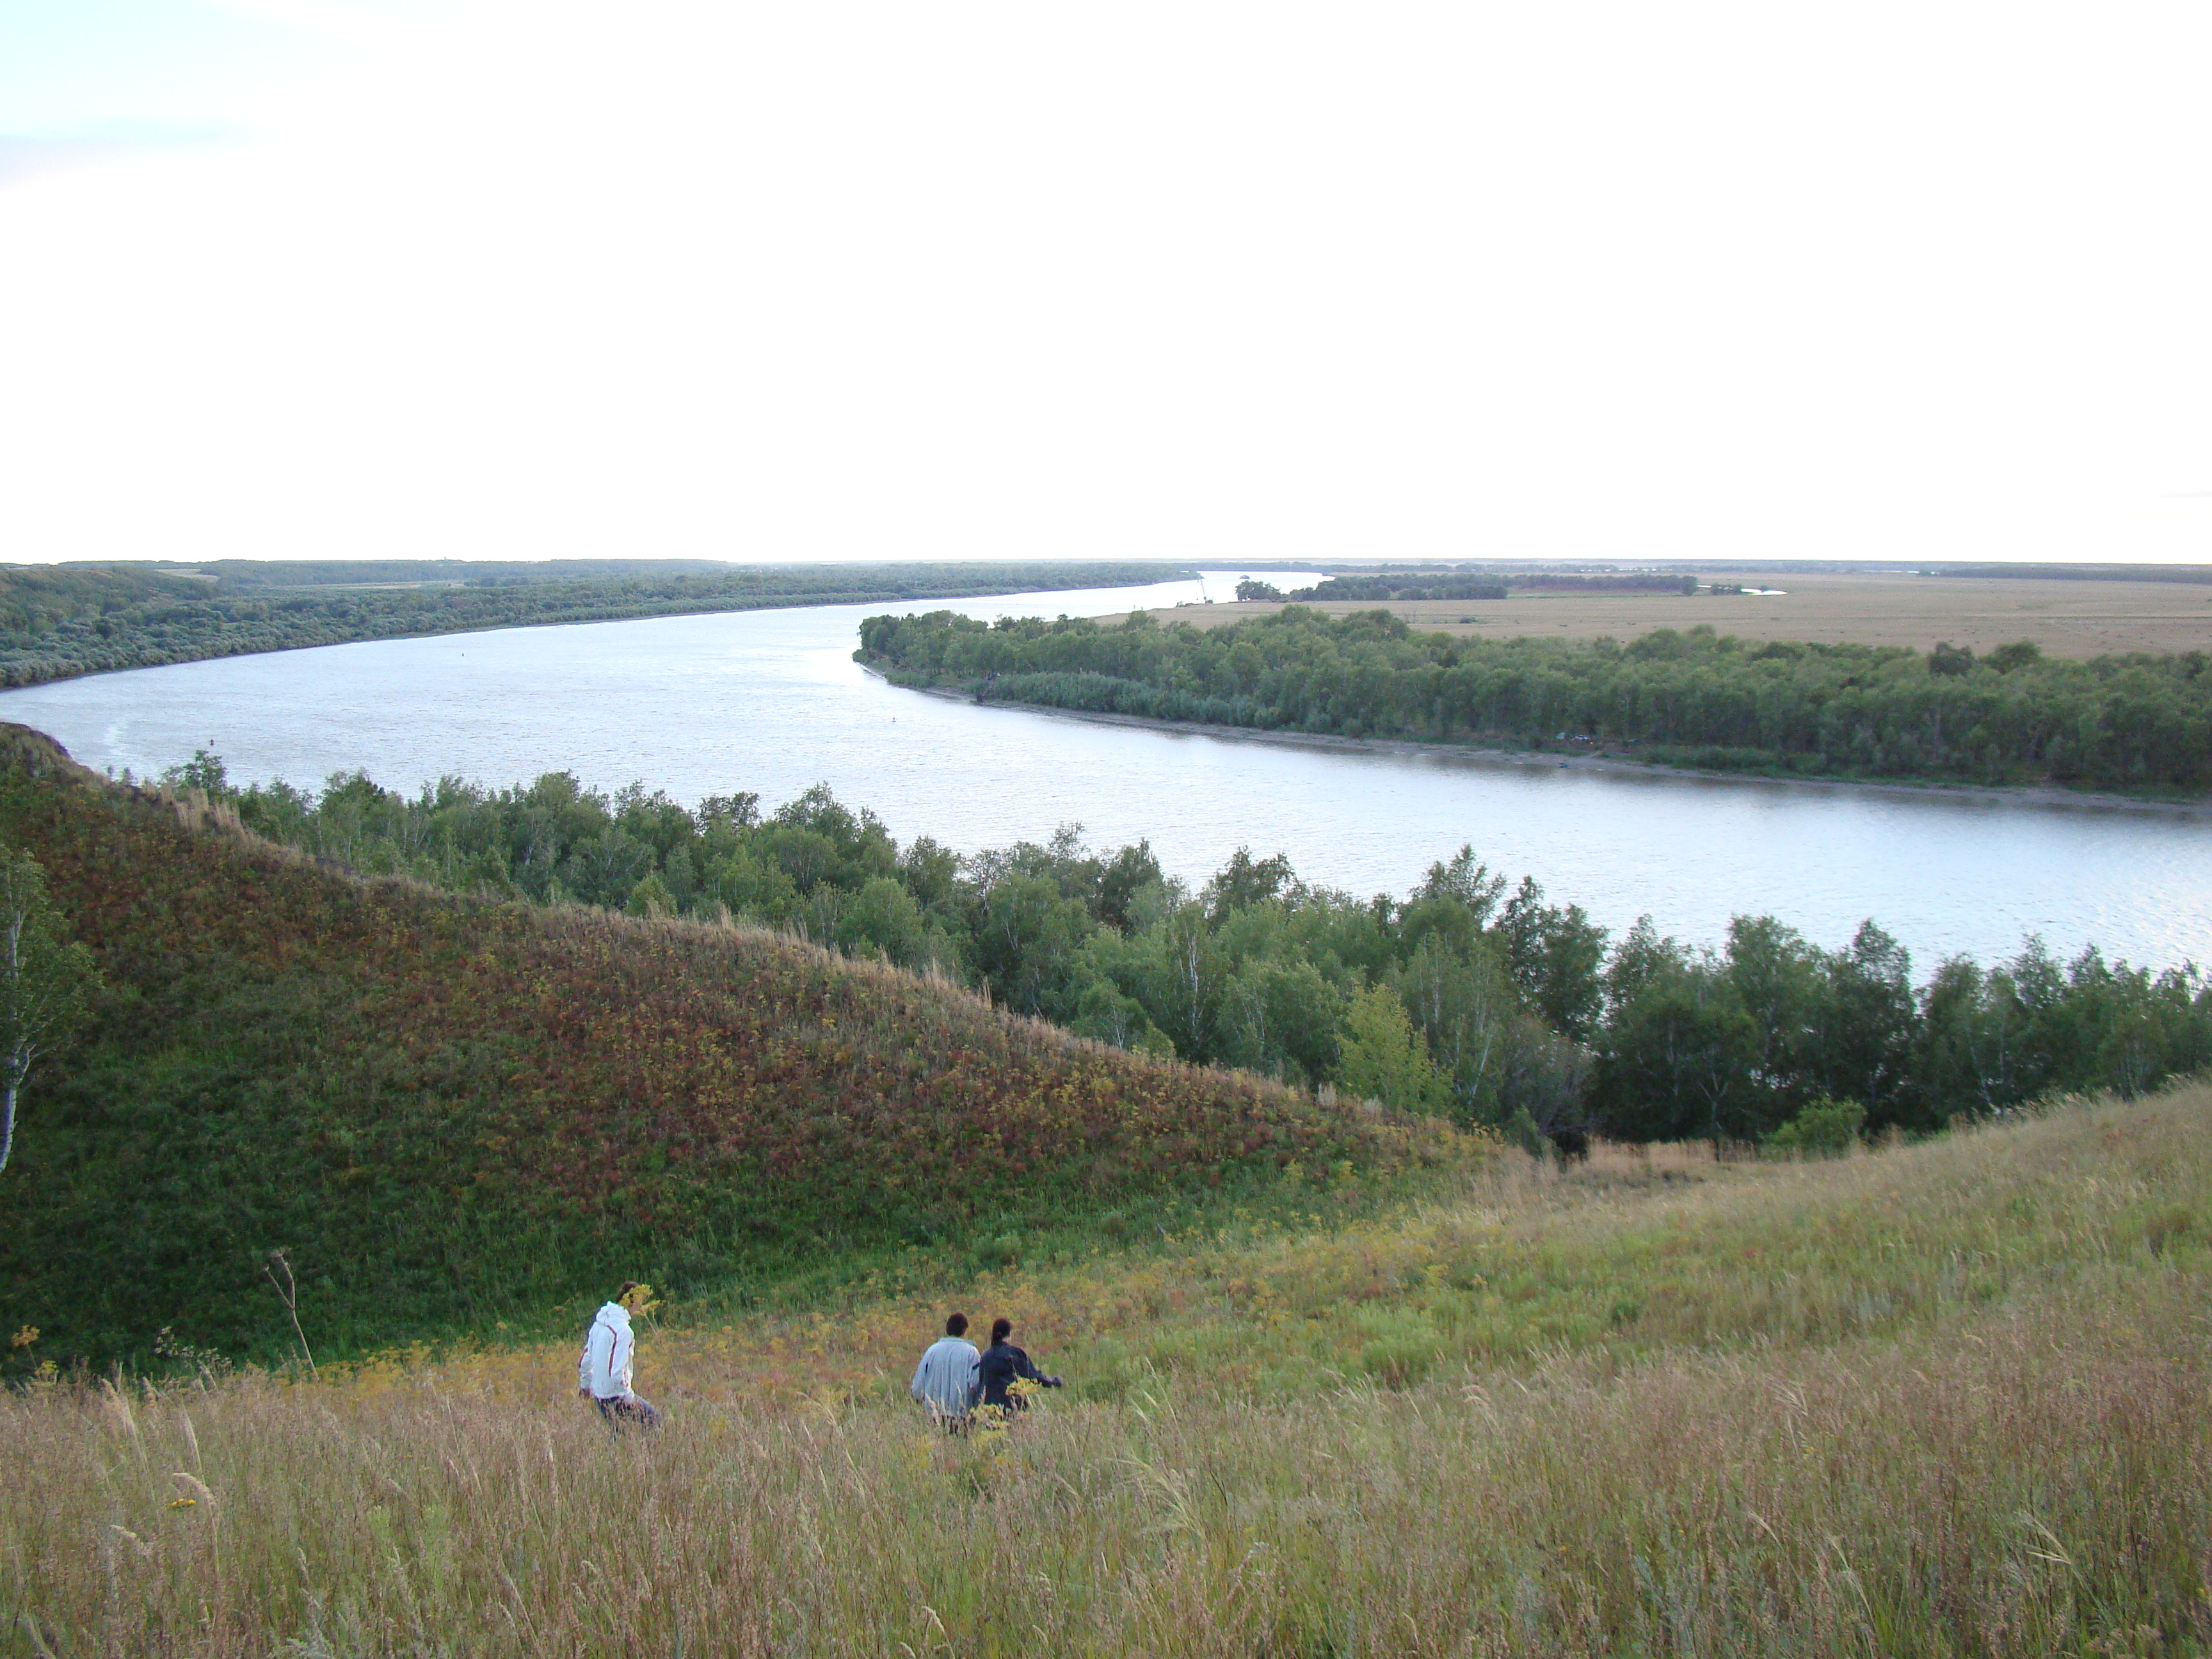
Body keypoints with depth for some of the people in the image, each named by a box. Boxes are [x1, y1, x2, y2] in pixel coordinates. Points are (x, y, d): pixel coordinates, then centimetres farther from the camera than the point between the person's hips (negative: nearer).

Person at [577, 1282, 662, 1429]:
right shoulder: (623, 1330, -20)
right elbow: (616, 1371, -25)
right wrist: (629, 1397, -16)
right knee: (653, 1420, 0)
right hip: (616, 1397, -9)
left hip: (598, 1395, 9)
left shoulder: (599, 1323, 7)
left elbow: (586, 1360, 16)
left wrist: (585, 1384, 29)